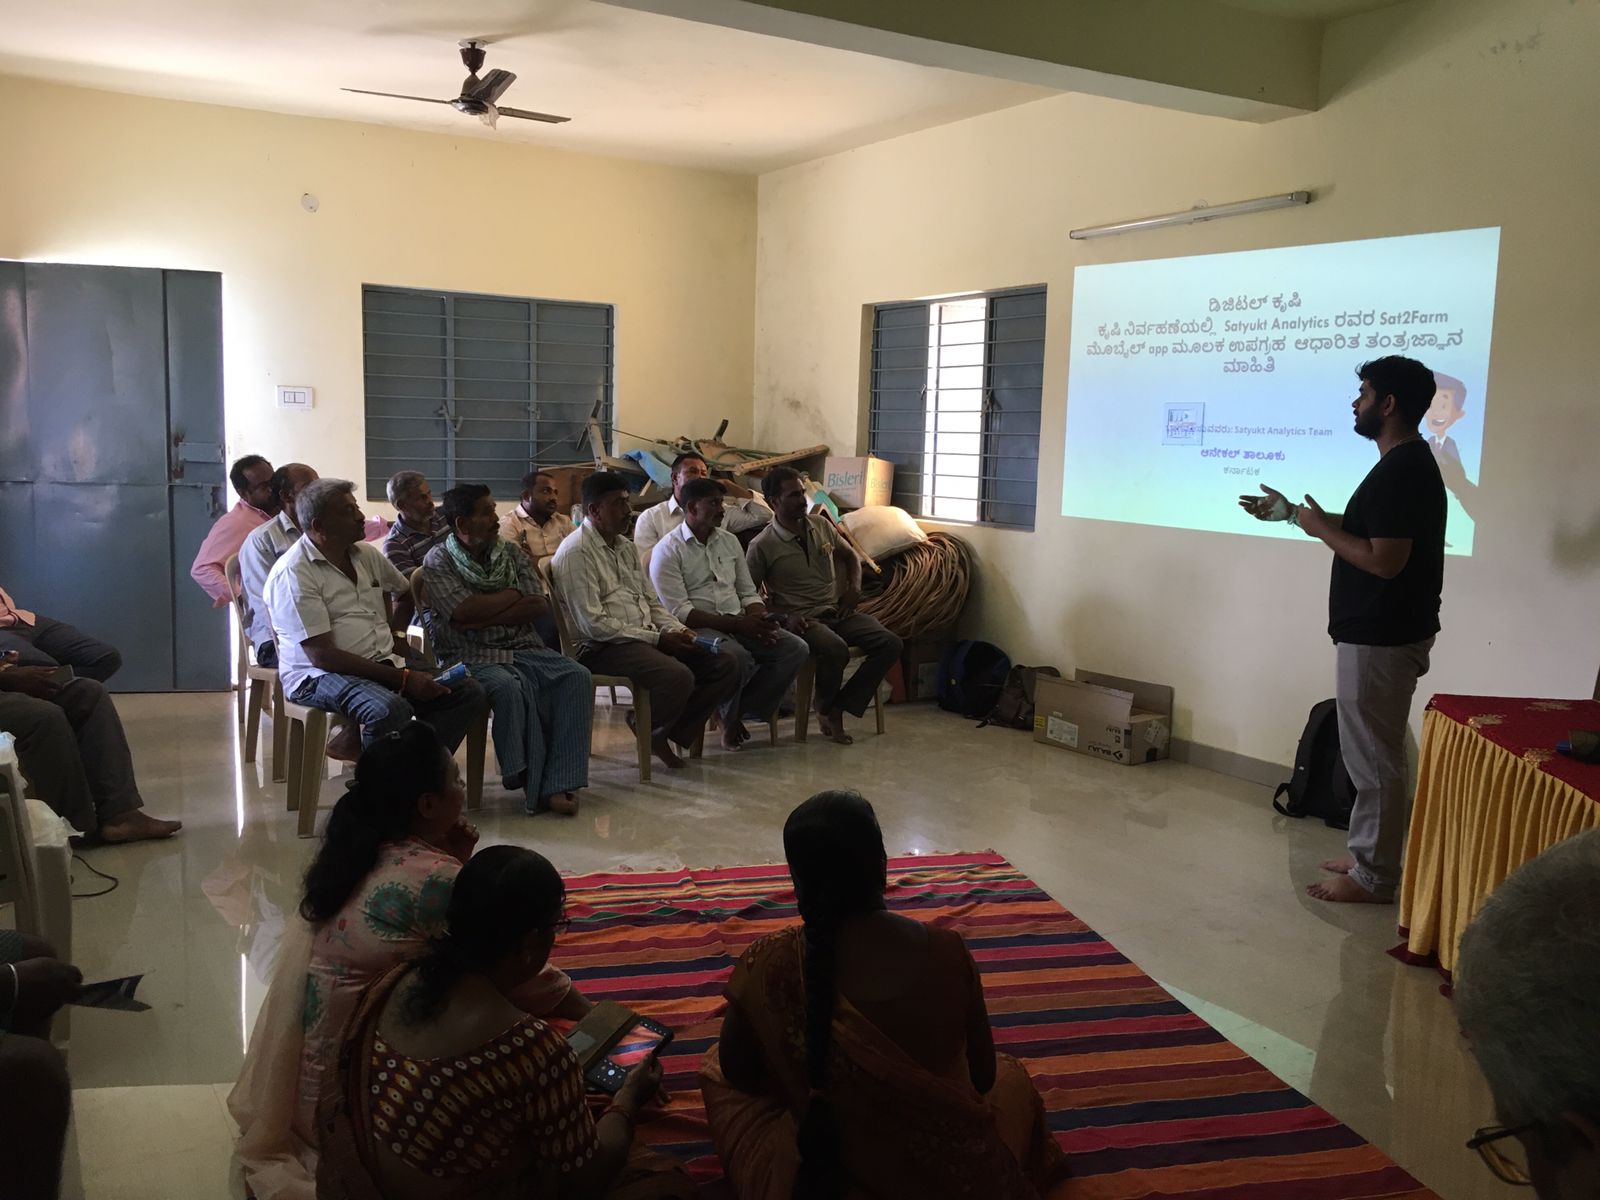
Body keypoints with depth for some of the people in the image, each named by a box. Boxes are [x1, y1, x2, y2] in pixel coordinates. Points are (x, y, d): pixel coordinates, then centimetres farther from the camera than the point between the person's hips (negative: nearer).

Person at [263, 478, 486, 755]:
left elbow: (406, 590, 35)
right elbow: (321, 655, -18)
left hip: (384, 663, 8)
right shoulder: (293, 573, -11)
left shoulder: (366, 554, 12)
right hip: (319, 676, -7)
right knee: (390, 710, -38)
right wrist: (402, 678, -21)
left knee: (470, 692, -12)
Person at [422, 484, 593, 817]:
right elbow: (465, 612, -14)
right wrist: (514, 595, -1)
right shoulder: (438, 561, 2)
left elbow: (540, 605, 4)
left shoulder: (511, 553, 15)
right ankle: (535, 785, -24)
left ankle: (558, 785, -27)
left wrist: (486, 617, -8)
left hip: (524, 649, 5)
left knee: (577, 677, -22)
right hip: (472, 657, -5)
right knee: (510, 687, -36)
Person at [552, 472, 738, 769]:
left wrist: (679, 631, -1)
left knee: (725, 667, -5)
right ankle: (651, 730, -2)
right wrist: (658, 639, -15)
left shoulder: (625, 547, 20)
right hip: (602, 648, -9)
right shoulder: (576, 552, -10)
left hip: (647, 638, 9)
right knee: (678, 676, -33)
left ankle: (670, 729, 2)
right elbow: (593, 624, -17)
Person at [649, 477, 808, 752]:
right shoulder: (667, 551, -6)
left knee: (797, 648, -14)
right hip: (698, 628, -7)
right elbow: (679, 611, -15)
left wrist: (760, 621, -7)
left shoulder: (729, 541, 15)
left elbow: (748, 592, 17)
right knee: (739, 657, -37)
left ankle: (741, 711, -3)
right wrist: (737, 624, -21)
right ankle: (729, 716, -5)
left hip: (739, 624, 7)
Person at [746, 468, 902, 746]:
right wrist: (783, 619, -17)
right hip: (802, 620, -6)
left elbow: (850, 556, 27)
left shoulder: (821, 526, 10)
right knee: (836, 650, -37)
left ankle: (837, 708, -9)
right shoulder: (762, 546, -6)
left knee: (890, 644, -16)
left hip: (836, 611, 6)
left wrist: (854, 586, 8)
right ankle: (824, 707, -4)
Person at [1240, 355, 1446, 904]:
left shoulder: (1402, 470, -20)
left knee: (1373, 757, -2)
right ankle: (1368, 855, 28)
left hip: (1381, 638, -11)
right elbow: (1364, 531, 24)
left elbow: (1384, 559, -26)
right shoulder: (1404, 464, 13)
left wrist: (1320, 528, -14)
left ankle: (1374, 877, 8)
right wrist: (1292, 513, 20)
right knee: (1370, 753, 17)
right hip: (1376, 632, 11)